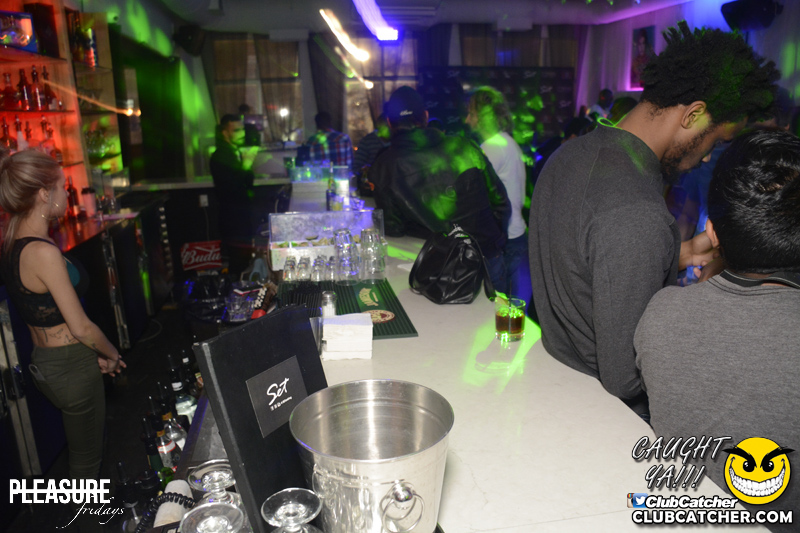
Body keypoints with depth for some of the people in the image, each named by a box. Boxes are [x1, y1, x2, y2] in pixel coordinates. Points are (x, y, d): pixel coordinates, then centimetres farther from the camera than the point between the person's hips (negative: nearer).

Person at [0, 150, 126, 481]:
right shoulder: (43, 252, -26)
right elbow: (81, 327, -21)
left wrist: (94, 353, 11)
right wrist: (113, 354, -3)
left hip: (42, 362, 9)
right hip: (71, 367, -9)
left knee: (81, 449, 26)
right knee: (86, 457, 11)